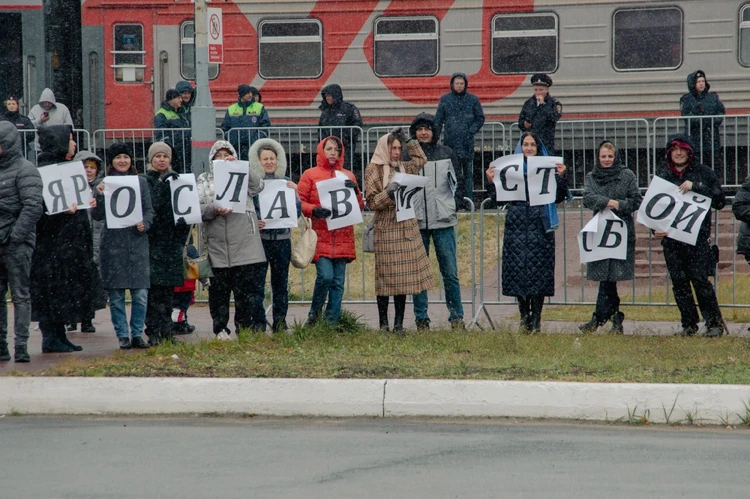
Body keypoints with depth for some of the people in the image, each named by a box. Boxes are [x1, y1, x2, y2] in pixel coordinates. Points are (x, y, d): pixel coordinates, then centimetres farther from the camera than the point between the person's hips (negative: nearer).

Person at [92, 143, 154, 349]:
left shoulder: (141, 182, 10)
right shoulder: (104, 184, 2)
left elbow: (149, 210, 12)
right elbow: (97, 216, -2)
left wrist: (145, 224, -8)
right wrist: (100, 195, -17)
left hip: (138, 242, 2)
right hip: (113, 244, -2)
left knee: (140, 293, -2)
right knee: (116, 295, 1)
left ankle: (137, 334, 8)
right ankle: (123, 335, 9)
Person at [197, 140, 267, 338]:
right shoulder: (204, 180, 14)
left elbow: (257, 185, -8)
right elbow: (198, 208, 2)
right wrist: (214, 210, -17)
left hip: (245, 246, -1)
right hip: (217, 246, 1)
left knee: (248, 288, -3)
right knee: (219, 290, 4)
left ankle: (244, 326, 4)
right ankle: (220, 328, 12)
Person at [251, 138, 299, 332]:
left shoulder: (286, 182, 11)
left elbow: (297, 212, 9)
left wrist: (295, 192, -6)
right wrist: (253, 222, -18)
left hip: (282, 238, 3)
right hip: (260, 238, -3)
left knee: (281, 282, 6)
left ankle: (280, 323, 12)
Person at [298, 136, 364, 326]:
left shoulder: (347, 176, 15)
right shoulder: (310, 175, 4)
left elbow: (360, 207, 15)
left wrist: (355, 191, -5)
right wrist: (314, 210, -19)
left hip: (342, 237, 4)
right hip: (321, 237, -4)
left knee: (338, 281, 2)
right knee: (325, 276, -17)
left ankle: (332, 322, 8)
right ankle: (314, 313, 4)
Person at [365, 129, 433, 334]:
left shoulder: (402, 167, 14)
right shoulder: (374, 170, -3)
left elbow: (420, 160, 30)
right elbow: (372, 202, -6)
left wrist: (409, 141, 19)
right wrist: (389, 193, -21)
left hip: (407, 227, 6)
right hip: (387, 229, -6)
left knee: (403, 277, 4)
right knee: (386, 277, -3)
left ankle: (399, 324, 7)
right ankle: (383, 324, 3)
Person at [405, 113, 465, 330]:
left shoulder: (445, 153, 6)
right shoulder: (407, 155, 3)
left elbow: (458, 180, 14)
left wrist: (455, 204, 3)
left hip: (443, 221, 0)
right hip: (416, 221, 0)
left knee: (450, 272, 0)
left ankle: (456, 316, 6)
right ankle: (421, 318, 9)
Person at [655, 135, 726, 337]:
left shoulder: (703, 173, 2)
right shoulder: (662, 174, 10)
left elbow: (720, 201, -5)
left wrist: (695, 187, -15)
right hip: (670, 236, 3)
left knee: (700, 279, -9)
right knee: (679, 282, 3)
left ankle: (714, 323, -1)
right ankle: (689, 324, 12)